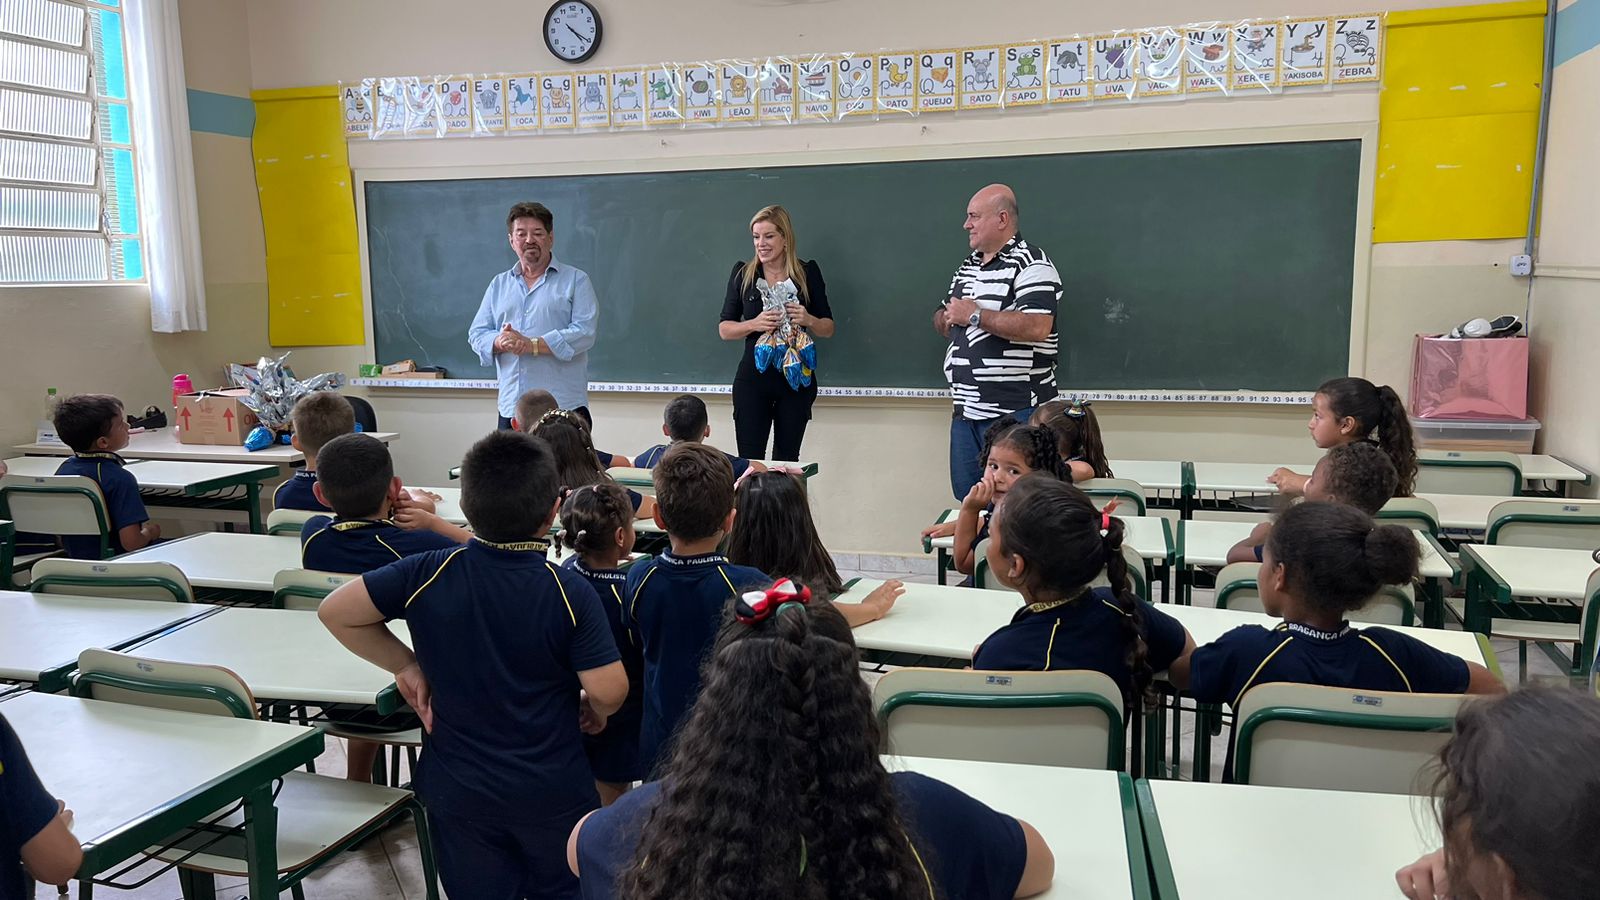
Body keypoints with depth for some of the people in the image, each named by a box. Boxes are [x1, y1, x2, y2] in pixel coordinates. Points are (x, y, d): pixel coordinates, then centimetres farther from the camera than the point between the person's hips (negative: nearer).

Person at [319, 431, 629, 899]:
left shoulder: (428, 574, -14)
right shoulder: (570, 592, -20)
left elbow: (335, 612, -7)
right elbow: (609, 691, -21)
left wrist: (405, 664, 1)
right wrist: (592, 710, 2)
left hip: (458, 791, 2)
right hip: (553, 791, -2)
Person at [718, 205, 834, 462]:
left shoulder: (808, 272, 3)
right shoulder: (742, 273, 3)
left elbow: (828, 329, 9)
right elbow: (724, 329, 5)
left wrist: (808, 320, -13)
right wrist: (754, 324, -13)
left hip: (796, 378, 0)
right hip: (753, 379, 0)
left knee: (787, 460, 5)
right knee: (749, 460, -5)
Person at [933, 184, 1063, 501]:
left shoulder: (1030, 264, -10)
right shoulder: (967, 265, 17)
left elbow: (1038, 327, -24)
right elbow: (942, 319, 25)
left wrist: (974, 315, -18)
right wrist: (946, 319, 1)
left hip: (1014, 412, -8)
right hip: (966, 410, 8)